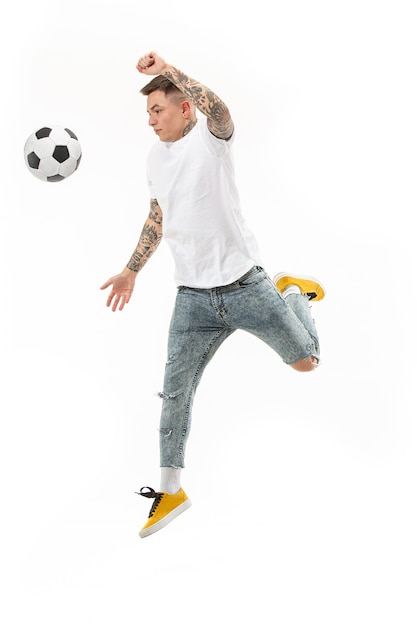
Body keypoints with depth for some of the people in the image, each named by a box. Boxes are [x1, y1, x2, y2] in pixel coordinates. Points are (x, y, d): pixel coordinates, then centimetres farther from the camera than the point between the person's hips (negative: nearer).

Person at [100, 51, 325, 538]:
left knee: (306, 361, 8)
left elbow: (216, 109, -35)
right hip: (192, 297, 5)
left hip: (243, 284, -4)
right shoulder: (157, 155, 10)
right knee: (175, 391, 0)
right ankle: (170, 490, 15)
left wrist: (168, 70, -37)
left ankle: (292, 292, 38)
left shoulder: (210, 137, -9)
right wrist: (131, 271, 22)